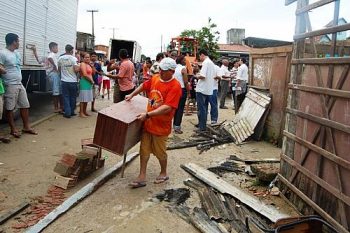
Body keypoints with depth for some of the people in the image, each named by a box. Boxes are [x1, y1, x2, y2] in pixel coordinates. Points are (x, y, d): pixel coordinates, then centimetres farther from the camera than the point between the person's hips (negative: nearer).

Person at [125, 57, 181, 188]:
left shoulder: (175, 86, -20)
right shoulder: (155, 78, 0)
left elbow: (167, 108, -28)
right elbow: (144, 86, 22)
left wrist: (147, 115, -31)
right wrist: (132, 95, 18)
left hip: (161, 125, -6)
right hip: (148, 122, 6)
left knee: (160, 152, 11)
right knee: (144, 149, 9)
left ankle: (164, 173, 36)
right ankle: (142, 177, 19)